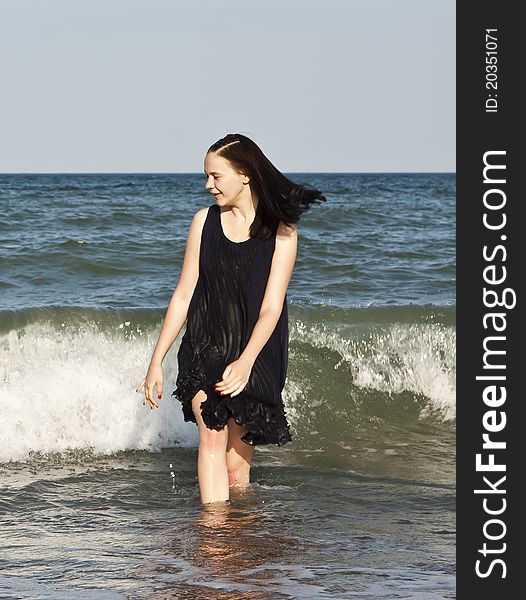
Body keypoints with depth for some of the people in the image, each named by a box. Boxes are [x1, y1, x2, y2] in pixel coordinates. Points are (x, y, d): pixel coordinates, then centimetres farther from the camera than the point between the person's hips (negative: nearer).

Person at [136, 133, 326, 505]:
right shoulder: (205, 221, 3)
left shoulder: (281, 230, -7)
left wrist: (246, 361, -29)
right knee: (212, 437, -19)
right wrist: (157, 361, 5)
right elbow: (184, 296, 7)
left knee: (238, 463, 3)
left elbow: (272, 307, -14)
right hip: (205, 349, 2)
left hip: (256, 354, -1)